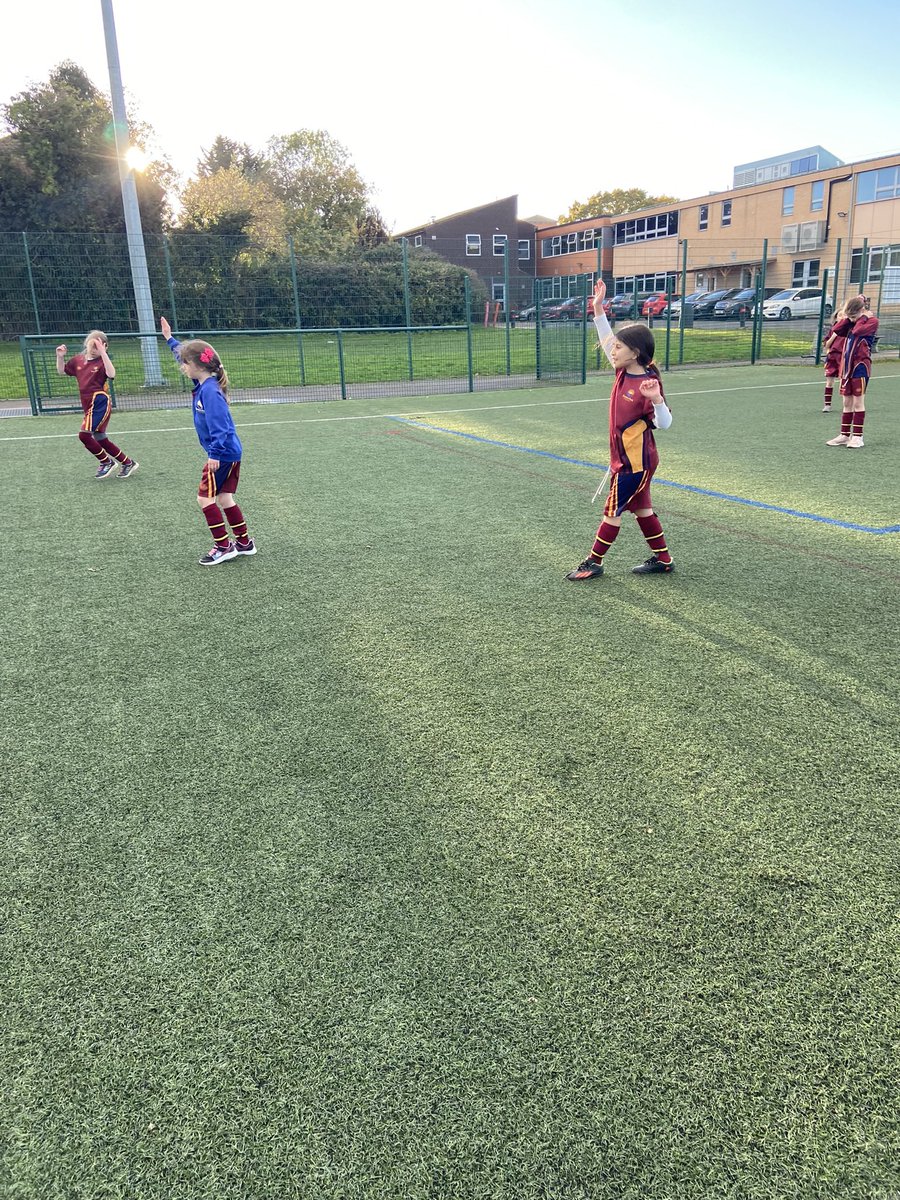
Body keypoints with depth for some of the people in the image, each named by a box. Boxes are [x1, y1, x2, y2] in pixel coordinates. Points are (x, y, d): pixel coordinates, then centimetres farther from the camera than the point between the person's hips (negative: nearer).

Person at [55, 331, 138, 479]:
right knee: (100, 439, 13)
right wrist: (60, 356, 6)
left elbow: (111, 374, -27)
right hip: (89, 406, 8)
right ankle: (128, 463, 25)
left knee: (84, 435, -15)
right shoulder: (77, 360, 12)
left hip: (100, 403, -8)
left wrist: (103, 353, -30)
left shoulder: (102, 361, -6)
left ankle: (106, 462, 4)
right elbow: (61, 371, 24)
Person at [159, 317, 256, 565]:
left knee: (205, 497, -4)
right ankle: (244, 542, 18)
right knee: (224, 498, 12)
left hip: (223, 454, -9)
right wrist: (169, 338, 33)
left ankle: (223, 546, 2)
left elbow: (218, 425, -25)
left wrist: (215, 453, -27)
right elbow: (183, 354, 28)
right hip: (230, 452, 9)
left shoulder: (210, 390, -20)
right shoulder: (202, 384, 9)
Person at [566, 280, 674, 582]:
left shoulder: (647, 384, -21)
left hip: (636, 462, -8)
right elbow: (607, 340, 13)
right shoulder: (623, 372, 1)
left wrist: (656, 399, -42)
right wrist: (598, 309, 7)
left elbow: (664, 423, -23)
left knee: (612, 510, 2)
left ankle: (594, 562, 16)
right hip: (623, 458, 8)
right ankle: (662, 559, 28)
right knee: (640, 508, 16)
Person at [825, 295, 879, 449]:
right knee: (846, 403, 10)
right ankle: (845, 435, 16)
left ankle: (857, 437, 2)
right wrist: (848, 317, 1)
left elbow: (857, 331, -21)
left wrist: (863, 316, -8)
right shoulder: (852, 323, 14)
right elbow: (837, 330, 3)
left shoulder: (872, 321, -6)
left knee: (858, 402, -3)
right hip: (847, 366, 7)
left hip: (861, 366, -7)